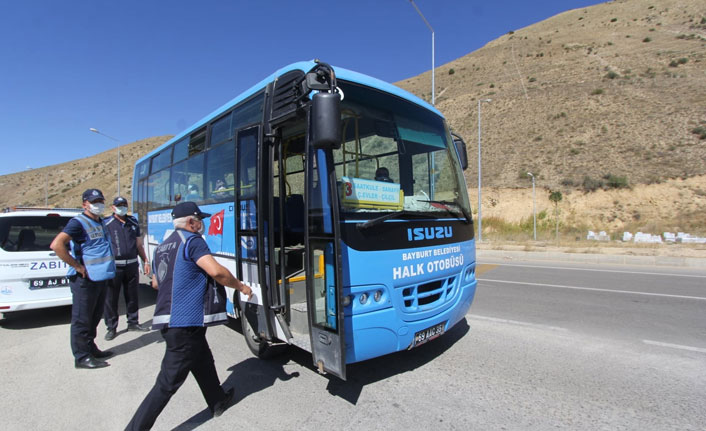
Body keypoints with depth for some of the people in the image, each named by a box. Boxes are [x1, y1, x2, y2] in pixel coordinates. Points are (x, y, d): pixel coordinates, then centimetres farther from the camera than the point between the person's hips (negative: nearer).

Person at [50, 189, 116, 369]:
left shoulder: (101, 222, 13)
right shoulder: (78, 222, -13)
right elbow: (56, 245, -25)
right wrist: (77, 267, -22)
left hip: (101, 277, 9)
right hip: (85, 279, -9)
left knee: (94, 317, 18)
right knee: (82, 319, 2)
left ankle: (91, 350, 31)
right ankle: (82, 357, 12)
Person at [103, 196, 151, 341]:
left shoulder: (133, 223, 13)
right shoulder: (107, 224, -1)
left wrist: (145, 261, 15)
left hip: (132, 265, 4)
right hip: (114, 266, -4)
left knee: (132, 296, 13)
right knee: (111, 298, 3)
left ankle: (133, 322, 27)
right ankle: (111, 327, 16)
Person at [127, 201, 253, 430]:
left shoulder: (163, 246, 15)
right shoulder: (192, 240, -11)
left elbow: (156, 283, 26)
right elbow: (216, 271, -24)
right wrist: (240, 286, -10)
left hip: (167, 320, 10)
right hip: (185, 322, -10)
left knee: (203, 362, 24)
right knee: (168, 382, 1)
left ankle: (218, 401, 41)